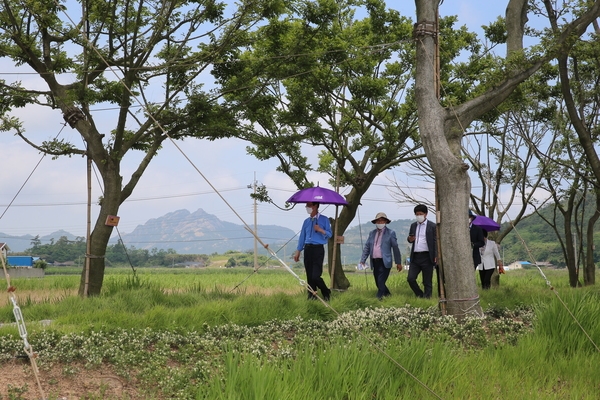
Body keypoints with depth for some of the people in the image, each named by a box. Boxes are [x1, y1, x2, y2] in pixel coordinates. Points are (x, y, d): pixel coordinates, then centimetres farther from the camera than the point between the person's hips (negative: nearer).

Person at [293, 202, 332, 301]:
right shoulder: (306, 221, 16)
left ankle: (326, 293, 8)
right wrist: (298, 251, 13)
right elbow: (302, 236, 17)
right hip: (308, 249, 5)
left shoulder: (324, 219, 2)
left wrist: (321, 230, -18)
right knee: (309, 275, 4)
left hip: (318, 249, -5)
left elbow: (329, 234, 1)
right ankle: (311, 295, 12)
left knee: (315, 276, -13)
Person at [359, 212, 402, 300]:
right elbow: (367, 247, 12)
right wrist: (362, 261, 3)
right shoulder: (372, 233, 13)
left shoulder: (390, 233, 0)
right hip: (375, 262, 5)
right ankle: (388, 295, 30)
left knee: (381, 282, -13)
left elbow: (395, 248, 1)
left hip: (384, 262, -5)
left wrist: (398, 263, 0)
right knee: (378, 283, 10)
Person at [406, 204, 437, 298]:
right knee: (410, 279, -1)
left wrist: (436, 256, -14)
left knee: (427, 282, 0)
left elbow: (436, 241, -5)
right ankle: (420, 295, 16)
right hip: (415, 256, 5)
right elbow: (410, 238, 22)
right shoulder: (413, 225, 15)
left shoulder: (432, 226, -2)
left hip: (427, 257, -5)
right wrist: (410, 239, -4)